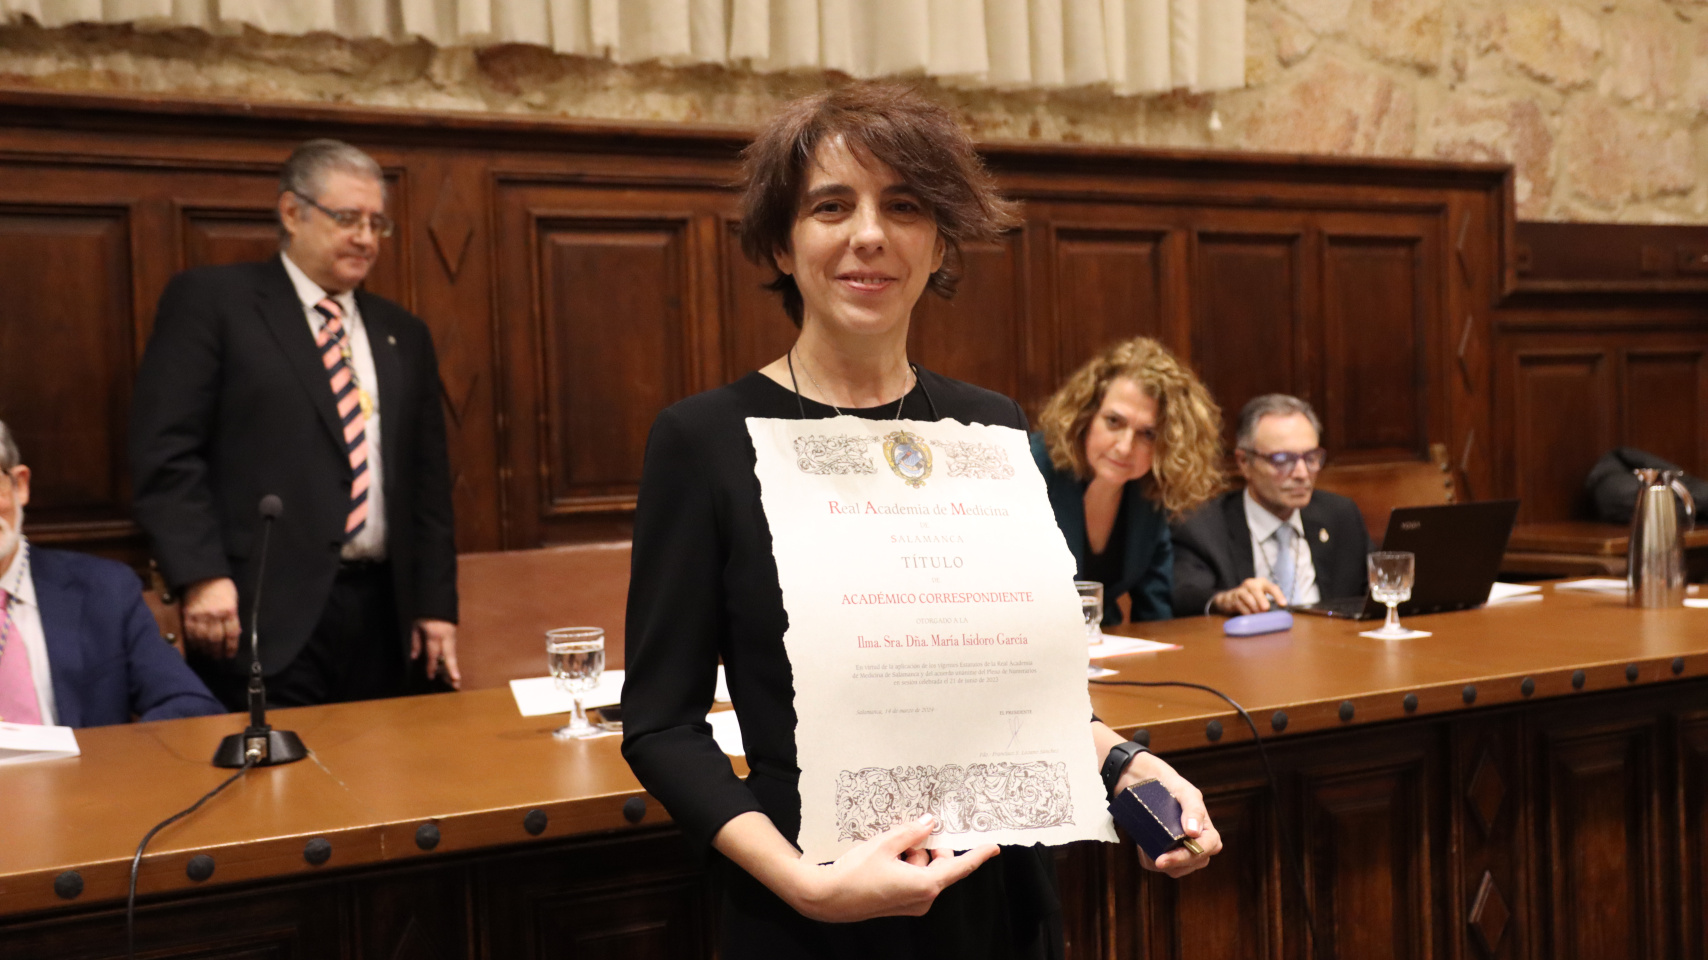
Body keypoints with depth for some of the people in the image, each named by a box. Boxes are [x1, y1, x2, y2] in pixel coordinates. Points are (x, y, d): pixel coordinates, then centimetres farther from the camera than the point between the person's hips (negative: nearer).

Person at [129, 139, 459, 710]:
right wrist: (201, 576, -15)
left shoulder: (403, 335, 17)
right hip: (268, 615, -5)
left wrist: (436, 604, 9)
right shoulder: (210, 300, 2)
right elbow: (164, 449, -6)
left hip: (383, 614, 5)